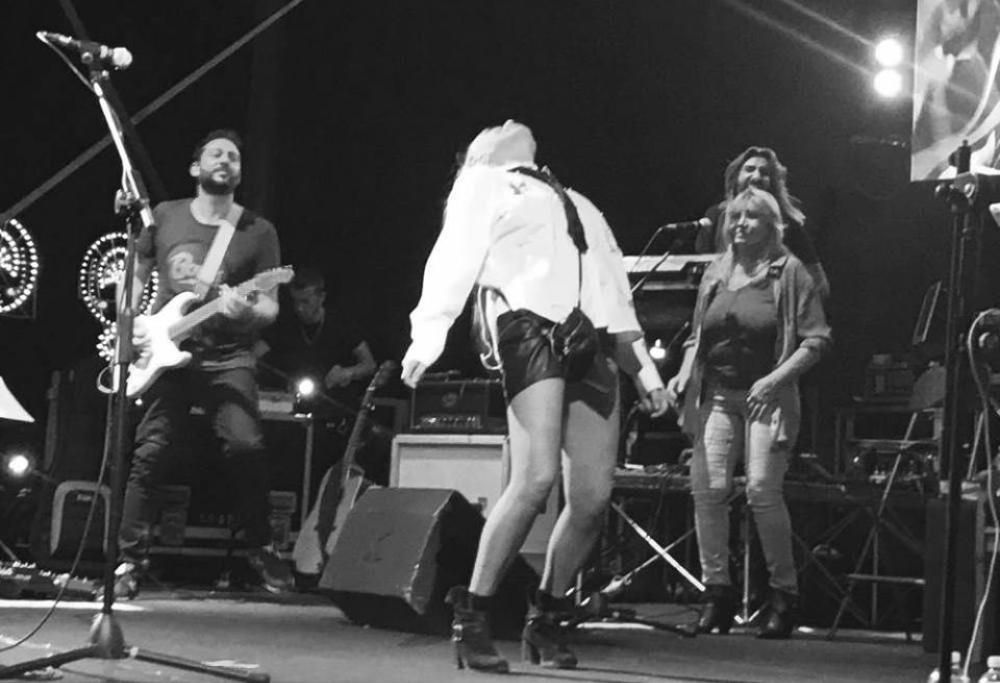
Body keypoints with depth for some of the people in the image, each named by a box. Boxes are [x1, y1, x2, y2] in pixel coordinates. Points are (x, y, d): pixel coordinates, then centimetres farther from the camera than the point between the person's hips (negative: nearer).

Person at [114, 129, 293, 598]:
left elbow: (270, 307, 1)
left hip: (227, 357, -1)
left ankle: (261, 548, -1)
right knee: (149, 453, -6)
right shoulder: (164, 217, 6)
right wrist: (130, 322, 1)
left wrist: (245, 312, -22)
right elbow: (134, 276, 18)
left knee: (246, 445, -20)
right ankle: (130, 559, 6)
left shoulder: (258, 232, 2)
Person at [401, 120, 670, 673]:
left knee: (593, 497, -5)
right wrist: (428, 336, -14)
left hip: (592, 339, 6)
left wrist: (644, 369, 19)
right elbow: (454, 257, 1)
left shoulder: (578, 206, 33)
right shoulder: (481, 184, 18)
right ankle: (470, 617, -15)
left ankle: (546, 620, 11)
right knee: (537, 478, -23)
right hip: (532, 326, -5)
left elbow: (615, 290, 28)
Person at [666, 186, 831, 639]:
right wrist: (684, 375, 2)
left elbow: (816, 340, -6)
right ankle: (717, 592, 3)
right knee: (707, 487, -8)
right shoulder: (715, 274, 13)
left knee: (762, 488, -16)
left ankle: (784, 594, 0)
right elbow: (697, 338, 20)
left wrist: (776, 379, -16)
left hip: (766, 397, -5)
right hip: (716, 395, 5)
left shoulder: (789, 272, -1)